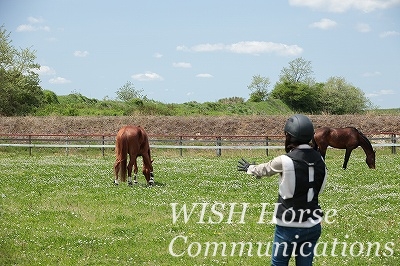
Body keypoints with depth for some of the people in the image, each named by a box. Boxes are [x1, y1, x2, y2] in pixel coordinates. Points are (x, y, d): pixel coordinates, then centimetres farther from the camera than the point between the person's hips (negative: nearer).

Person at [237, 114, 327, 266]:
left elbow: (263, 170, 8)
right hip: (312, 225, 4)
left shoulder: (284, 161, -13)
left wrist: (248, 168, 30)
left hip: (288, 226, -4)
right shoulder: (319, 160, 0)